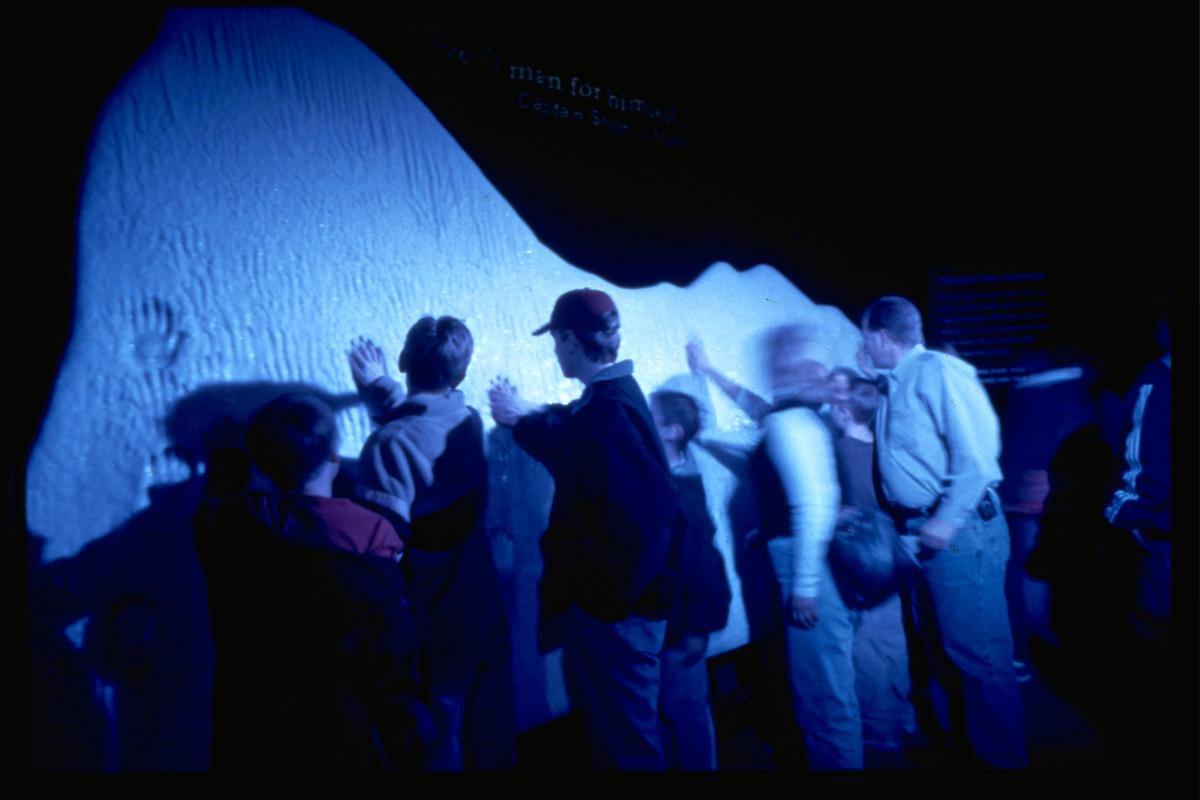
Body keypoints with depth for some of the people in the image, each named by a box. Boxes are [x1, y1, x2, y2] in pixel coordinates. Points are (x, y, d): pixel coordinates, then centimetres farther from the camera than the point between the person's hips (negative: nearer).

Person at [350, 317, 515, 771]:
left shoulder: (390, 444, -23)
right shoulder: (470, 421, -4)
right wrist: (379, 386, 21)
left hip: (434, 629, -6)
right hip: (485, 615, 6)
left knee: (435, 745, 14)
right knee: (491, 736, 23)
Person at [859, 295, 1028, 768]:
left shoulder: (937, 371, -13)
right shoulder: (892, 386, 14)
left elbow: (977, 450, -19)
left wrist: (947, 520, -22)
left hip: (958, 528, -9)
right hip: (919, 530, 9)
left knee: (976, 650, -2)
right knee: (937, 646, 17)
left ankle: (1002, 756, 12)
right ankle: (957, 741, 30)